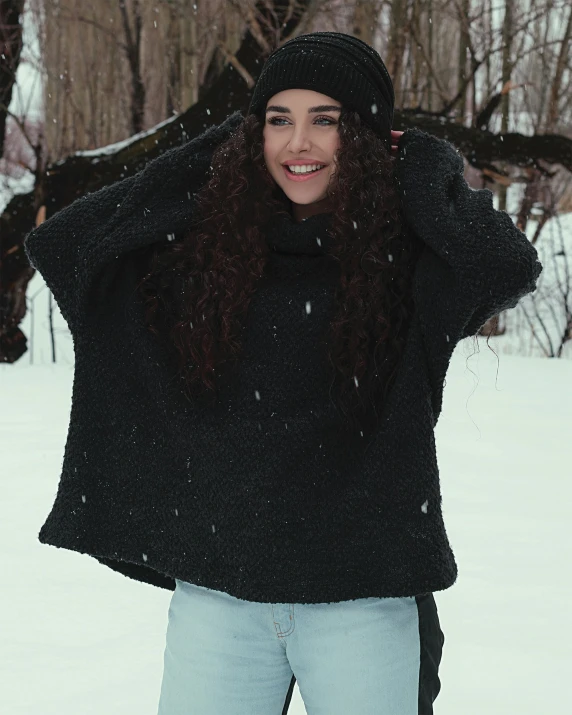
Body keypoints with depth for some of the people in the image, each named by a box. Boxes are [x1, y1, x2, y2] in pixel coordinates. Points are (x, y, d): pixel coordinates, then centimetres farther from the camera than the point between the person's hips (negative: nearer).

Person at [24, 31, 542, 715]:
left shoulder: (406, 254, -4)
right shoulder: (205, 247, 3)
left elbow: (510, 267, -22)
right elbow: (55, 242, -2)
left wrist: (425, 171, -6)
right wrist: (205, 159, -2)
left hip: (364, 599, -2)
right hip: (216, 587, 2)